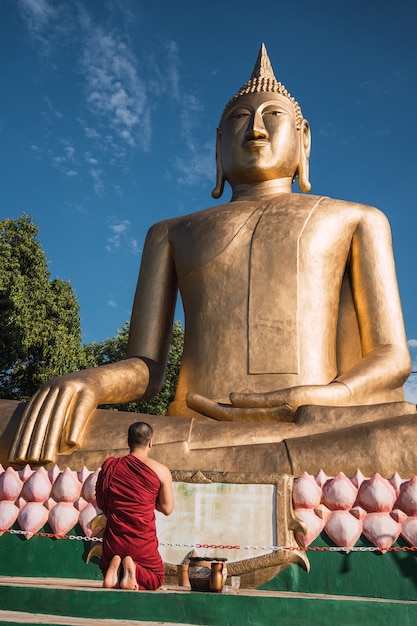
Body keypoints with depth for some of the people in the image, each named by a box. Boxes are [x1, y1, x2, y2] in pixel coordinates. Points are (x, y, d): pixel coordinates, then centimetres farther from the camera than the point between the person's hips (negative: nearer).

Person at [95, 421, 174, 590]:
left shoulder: (110, 466, -2)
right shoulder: (161, 471, -8)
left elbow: (101, 503, 7)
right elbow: (167, 509, -2)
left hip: (114, 540, 3)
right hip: (143, 542, -2)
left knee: (108, 574, 31)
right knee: (155, 578, 23)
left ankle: (114, 567, -5)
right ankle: (133, 569, -9)